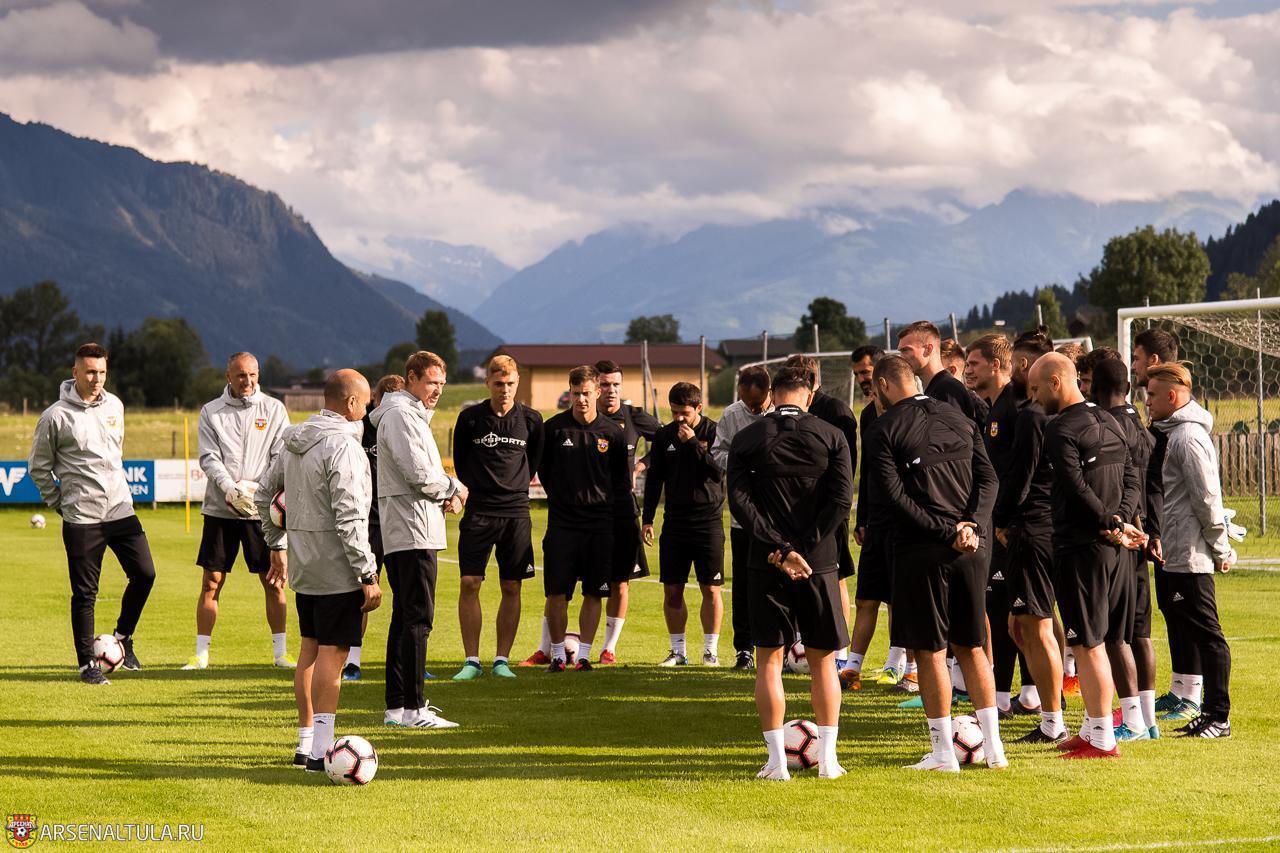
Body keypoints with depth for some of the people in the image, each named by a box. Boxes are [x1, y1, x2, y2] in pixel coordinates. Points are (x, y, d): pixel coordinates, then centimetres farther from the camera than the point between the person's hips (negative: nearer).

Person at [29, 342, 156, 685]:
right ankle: (87, 663, 9)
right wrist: (59, 502, 1)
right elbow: (38, 466, 2)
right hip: (81, 518, -5)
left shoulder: (114, 405, 7)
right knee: (85, 592, -1)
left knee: (144, 573, -1)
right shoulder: (56, 416, -8)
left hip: (121, 510, 5)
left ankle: (122, 636, 20)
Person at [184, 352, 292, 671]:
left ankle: (280, 652, 12)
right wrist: (230, 488, -20)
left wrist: (256, 488, -16)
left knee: (273, 582, 2)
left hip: (262, 509, 0)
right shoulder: (211, 412, 5)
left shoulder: (274, 409, 5)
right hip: (220, 509, 0)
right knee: (211, 582, 0)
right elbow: (209, 458, -4)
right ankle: (201, 653, 7)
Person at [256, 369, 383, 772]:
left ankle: (306, 742, 22)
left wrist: (276, 546, 29)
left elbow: (264, 496, 19)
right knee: (332, 652, -6)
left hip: (302, 568, 9)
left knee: (310, 648, 16)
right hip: (337, 570, -8)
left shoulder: (293, 443, 9)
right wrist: (368, 576, -19)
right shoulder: (342, 446, -17)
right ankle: (320, 750, -8)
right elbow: (350, 519, -22)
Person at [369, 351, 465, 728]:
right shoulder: (401, 415, -12)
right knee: (417, 618, -10)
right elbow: (419, 474, -20)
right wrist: (454, 488, -4)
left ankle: (397, 705, 17)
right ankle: (412, 708, -11)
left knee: (405, 617, 13)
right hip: (412, 531, -11)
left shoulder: (412, 414, 22)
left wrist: (443, 496, 7)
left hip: (401, 532, 11)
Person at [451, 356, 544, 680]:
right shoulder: (470, 418, 1)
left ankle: (502, 659, 10)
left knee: (511, 588, 2)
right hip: (478, 511, -1)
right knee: (469, 584, -7)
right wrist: (481, 486, 10)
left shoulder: (530, 419, 3)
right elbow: (460, 462, 13)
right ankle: (472, 660, 1)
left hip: (516, 512, 1)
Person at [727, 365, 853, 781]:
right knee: (823, 660, 11)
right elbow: (842, 500, -8)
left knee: (769, 660, 7)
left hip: (767, 565, 0)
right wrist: (804, 549, -8)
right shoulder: (831, 436, 1)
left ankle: (777, 761, 2)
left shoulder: (746, 439, 1)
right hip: (819, 562, 0)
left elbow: (739, 501, -8)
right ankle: (827, 758, 8)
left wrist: (781, 550, -12)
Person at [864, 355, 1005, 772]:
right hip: (971, 549, 5)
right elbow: (989, 478, 5)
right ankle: (993, 746, 14)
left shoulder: (884, 429, -6)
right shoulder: (959, 418, 12)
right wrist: (972, 526, -6)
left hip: (922, 550, -5)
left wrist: (944, 531, -13)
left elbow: (894, 495, -14)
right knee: (971, 647, 14)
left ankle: (943, 753, 4)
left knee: (931, 651, 2)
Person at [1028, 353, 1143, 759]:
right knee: (1096, 641, 15)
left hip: (1080, 547, -9)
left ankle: (1102, 739, -3)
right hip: (1112, 548, 9)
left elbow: (1079, 490, -20)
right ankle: (1094, 728, 22)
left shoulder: (1061, 430, -13)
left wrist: (1113, 524, -11)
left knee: (1086, 644, -4)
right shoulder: (1107, 422, 14)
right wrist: (1119, 522, -2)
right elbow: (1131, 479, 11)